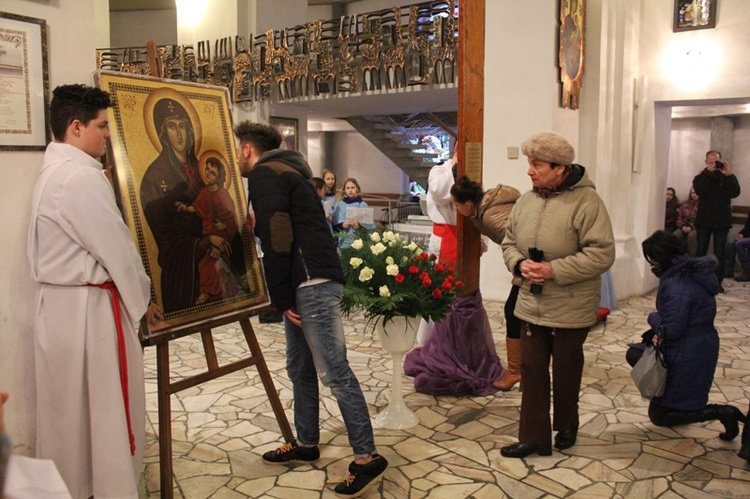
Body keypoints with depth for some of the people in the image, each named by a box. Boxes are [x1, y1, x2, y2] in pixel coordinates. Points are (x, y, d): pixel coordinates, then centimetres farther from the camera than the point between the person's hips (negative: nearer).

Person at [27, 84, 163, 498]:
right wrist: (142, 300, -2)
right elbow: (116, 247, -15)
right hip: (87, 307, -10)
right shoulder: (82, 177, -19)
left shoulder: (53, 170, 13)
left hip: (58, 303, 10)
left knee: (69, 409, 18)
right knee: (109, 411, 1)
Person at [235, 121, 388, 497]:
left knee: (334, 372, -8)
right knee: (300, 369, 16)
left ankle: (367, 458, -1)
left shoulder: (264, 174, -6)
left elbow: (277, 239, -15)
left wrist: (281, 298, -11)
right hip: (307, 285, 10)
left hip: (312, 284, -10)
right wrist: (285, 297, 19)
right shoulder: (283, 171, 24)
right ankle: (306, 445, 29)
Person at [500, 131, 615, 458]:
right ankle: (534, 437, 19)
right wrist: (519, 264, -11)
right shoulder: (526, 201, 3)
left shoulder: (586, 201, -16)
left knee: (566, 372, 14)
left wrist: (554, 270, -24)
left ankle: (566, 428, 37)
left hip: (571, 309, -4)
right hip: (531, 305, 5)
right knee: (531, 370, 8)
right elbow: (509, 242, 11)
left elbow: (601, 254, -20)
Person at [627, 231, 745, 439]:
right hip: (700, 346, 9)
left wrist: (653, 317, -6)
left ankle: (721, 412, -5)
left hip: (687, 356, -9)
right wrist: (659, 332, -4)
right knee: (634, 354, 22)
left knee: (659, 414, 5)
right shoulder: (691, 271, 2)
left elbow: (671, 330, -25)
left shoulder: (677, 285, -28)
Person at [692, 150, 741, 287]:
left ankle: (717, 281, 5)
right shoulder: (701, 177, 5)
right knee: (701, 251, 2)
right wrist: (709, 173, -16)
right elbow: (700, 192, -15)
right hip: (704, 220, 0)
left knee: (720, 253, 0)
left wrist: (728, 175, -18)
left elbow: (735, 193, -11)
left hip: (722, 221, 0)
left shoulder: (728, 177, 5)